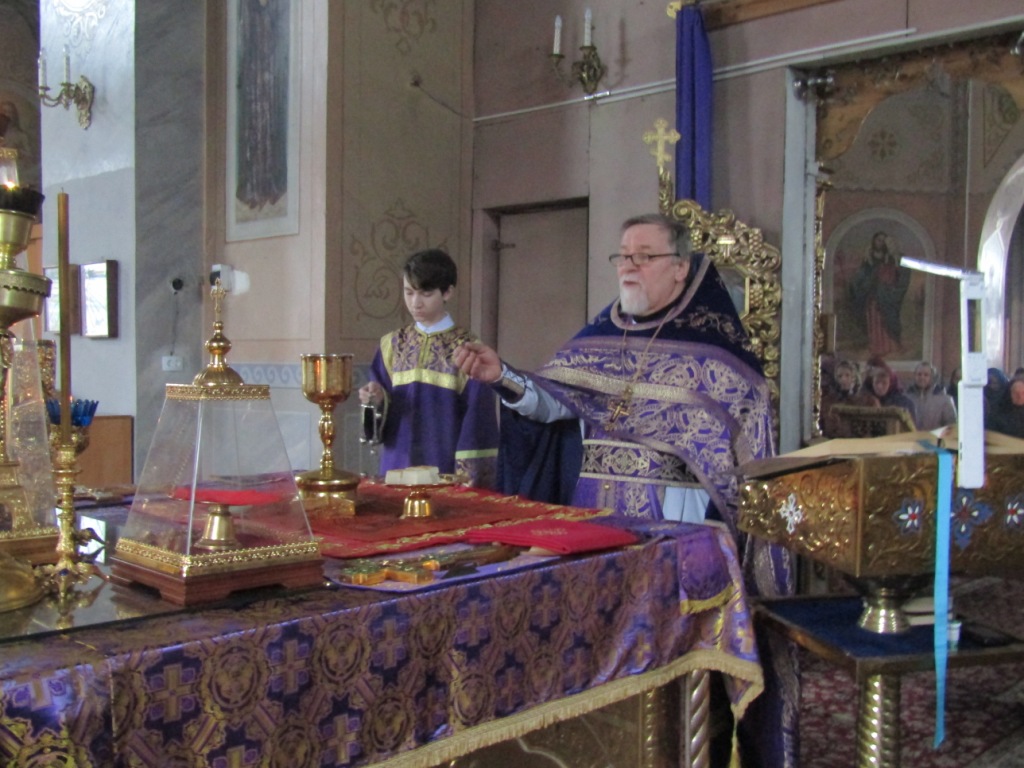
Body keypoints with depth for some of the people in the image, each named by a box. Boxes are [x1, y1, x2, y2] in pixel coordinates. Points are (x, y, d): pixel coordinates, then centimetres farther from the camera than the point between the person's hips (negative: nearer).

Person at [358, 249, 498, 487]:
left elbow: (476, 420, -8)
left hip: (447, 471, -3)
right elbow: (382, 412, 8)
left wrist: (466, 477, -13)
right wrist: (378, 401, -13)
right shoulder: (392, 345, 5)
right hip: (397, 467, 3)